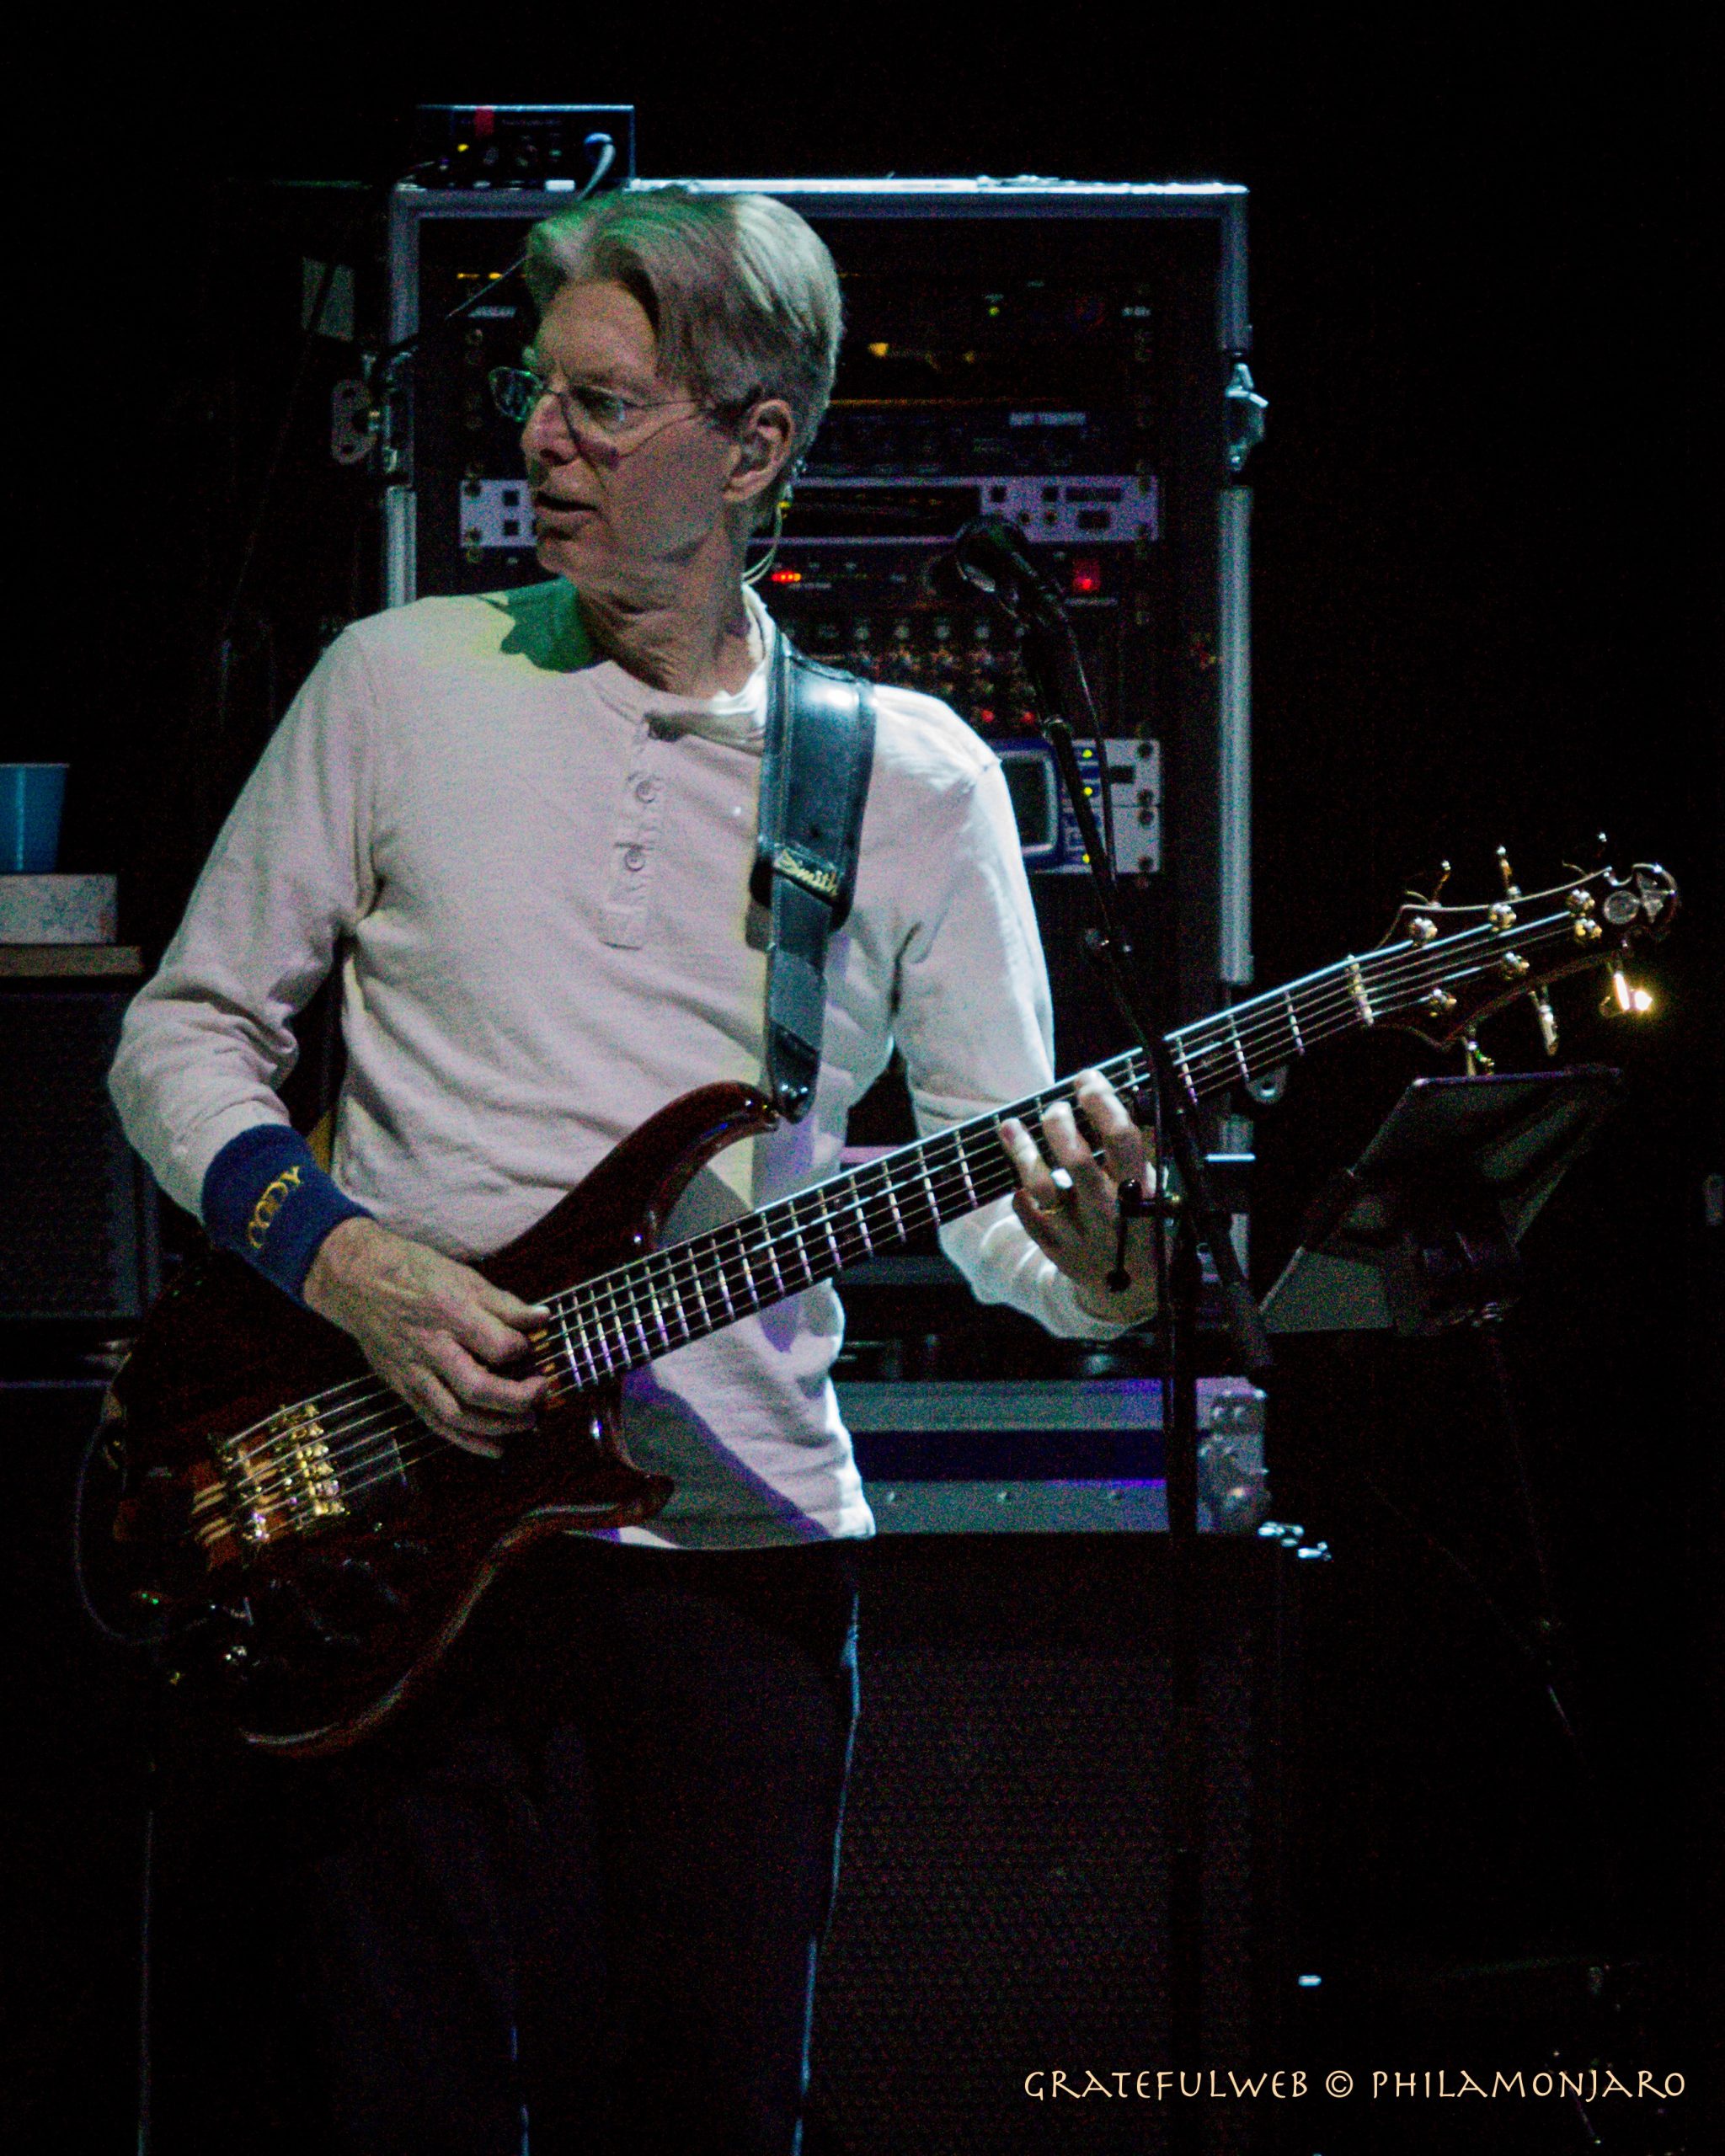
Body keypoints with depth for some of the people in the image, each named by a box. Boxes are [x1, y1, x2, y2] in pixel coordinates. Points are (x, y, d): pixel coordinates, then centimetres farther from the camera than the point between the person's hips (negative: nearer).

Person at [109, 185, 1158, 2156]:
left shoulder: (915, 780, 6)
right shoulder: (401, 685, 5)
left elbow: (993, 1170, 5)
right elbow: (184, 1033, 8)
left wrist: (1085, 1259, -19)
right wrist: (344, 1257, -10)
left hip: (744, 1548, 1)